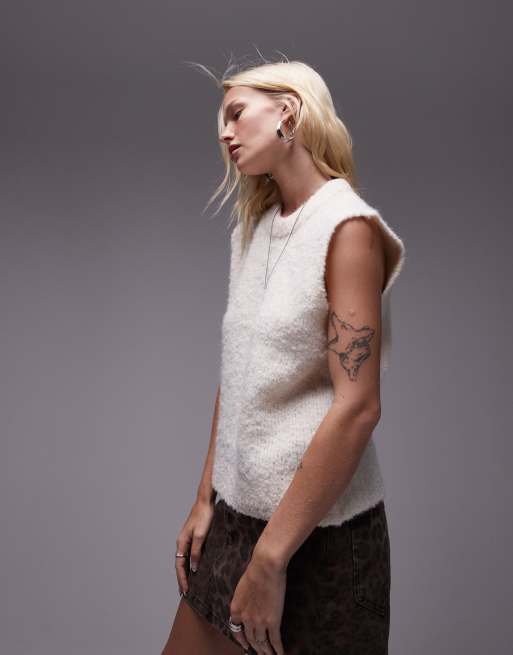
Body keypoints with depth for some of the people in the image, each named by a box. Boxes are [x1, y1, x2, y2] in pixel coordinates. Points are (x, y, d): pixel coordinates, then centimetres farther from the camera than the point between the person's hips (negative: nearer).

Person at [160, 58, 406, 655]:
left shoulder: (348, 227, -14)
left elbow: (357, 407, -21)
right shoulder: (251, 231, 8)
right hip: (238, 513, 7)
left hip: (318, 530, -6)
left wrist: (270, 559, -21)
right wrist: (206, 500, 7)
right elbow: (237, 377, 10)